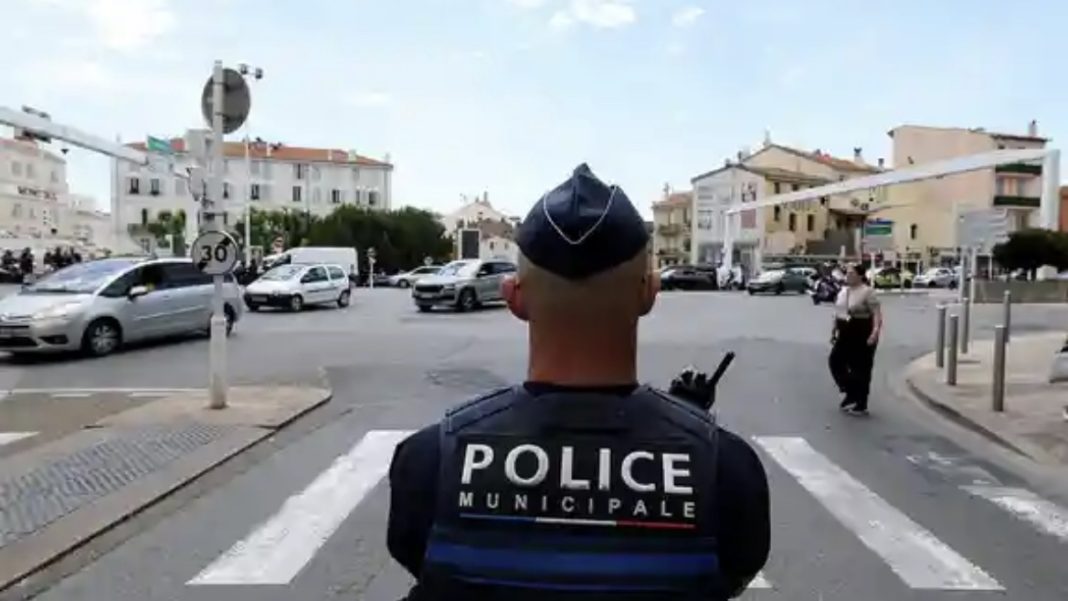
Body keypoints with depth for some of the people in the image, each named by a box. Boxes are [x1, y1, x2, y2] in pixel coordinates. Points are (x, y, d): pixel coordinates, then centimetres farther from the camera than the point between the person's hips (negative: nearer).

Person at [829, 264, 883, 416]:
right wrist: (834, 330, 19)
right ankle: (851, 393, 22)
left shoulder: (867, 292, -13)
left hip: (862, 336, -8)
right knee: (836, 361, 6)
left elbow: (877, 313, -20)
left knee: (861, 369, 0)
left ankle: (862, 405, 10)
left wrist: (875, 331, -32)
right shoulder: (843, 290, 10)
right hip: (845, 335, 8)